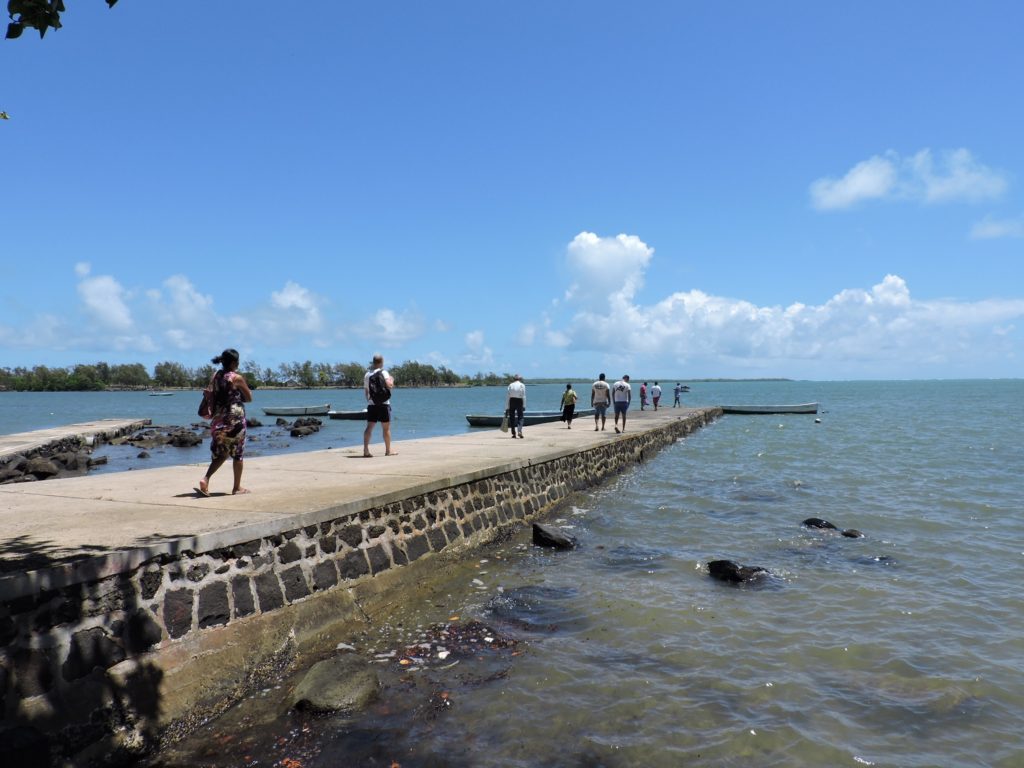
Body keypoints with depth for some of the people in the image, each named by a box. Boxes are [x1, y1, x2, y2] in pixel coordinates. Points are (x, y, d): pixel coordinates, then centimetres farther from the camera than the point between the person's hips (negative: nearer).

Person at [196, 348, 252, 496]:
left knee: (220, 453, 17)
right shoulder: (237, 378, -10)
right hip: (235, 419, -6)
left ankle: (205, 479, -3)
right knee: (237, 454, 8)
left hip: (218, 419, 6)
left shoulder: (215, 376, 6)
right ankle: (237, 487, 15)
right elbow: (249, 398, -2)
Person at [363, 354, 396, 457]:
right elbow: (389, 386, -18)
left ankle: (366, 450, -6)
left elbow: (365, 390, 15)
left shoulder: (367, 374, 10)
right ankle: (388, 451, 13)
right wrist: (392, 380, 2)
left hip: (371, 404, 5)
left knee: (369, 427, 2)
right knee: (386, 428, 5)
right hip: (383, 403, -5)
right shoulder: (383, 372, -7)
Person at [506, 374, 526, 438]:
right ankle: (519, 431, -15)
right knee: (520, 417, 5)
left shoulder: (510, 385, 3)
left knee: (512, 418, 10)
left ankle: (513, 433, 10)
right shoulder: (522, 385, -1)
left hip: (511, 401, 2)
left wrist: (507, 407, 2)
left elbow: (507, 396, 0)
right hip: (519, 401, -1)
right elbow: (524, 396, -8)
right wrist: (524, 406, -6)